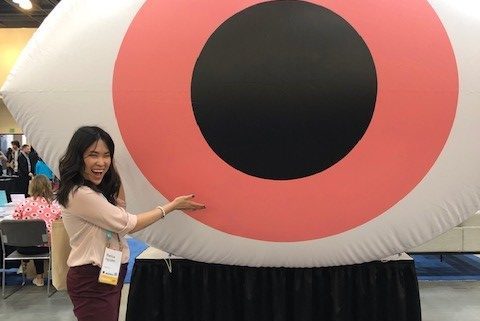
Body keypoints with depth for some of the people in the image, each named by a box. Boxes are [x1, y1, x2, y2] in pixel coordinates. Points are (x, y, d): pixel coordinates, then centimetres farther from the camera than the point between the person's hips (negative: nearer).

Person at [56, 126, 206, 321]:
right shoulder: (80, 194, -23)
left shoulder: (95, 189, 7)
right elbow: (127, 224, -19)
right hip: (92, 281, -9)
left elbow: (120, 210, 16)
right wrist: (173, 206, -11)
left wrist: (113, 170, 7)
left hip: (108, 274, 10)